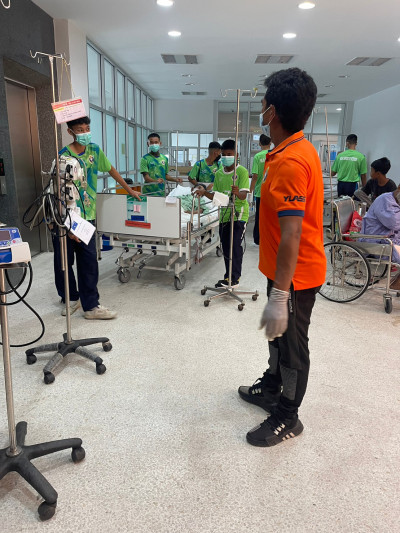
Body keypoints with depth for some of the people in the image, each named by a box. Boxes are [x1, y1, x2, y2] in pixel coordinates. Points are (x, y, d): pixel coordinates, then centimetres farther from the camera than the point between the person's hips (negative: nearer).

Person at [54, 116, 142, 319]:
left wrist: (130, 190, 25)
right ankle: (71, 299, 29)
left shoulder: (94, 151, 4)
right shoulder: (63, 156, -11)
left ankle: (90, 306, 8)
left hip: (87, 215, 3)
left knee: (89, 261, 1)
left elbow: (111, 170, 20)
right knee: (64, 261, 8)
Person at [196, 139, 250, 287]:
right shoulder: (219, 174, 11)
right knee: (225, 247, 9)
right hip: (224, 214, 6)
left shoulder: (242, 171, -6)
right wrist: (204, 193, -7)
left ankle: (234, 278, -8)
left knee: (235, 245, -12)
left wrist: (237, 192, -37)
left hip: (239, 214, -6)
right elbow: (216, 195, 11)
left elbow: (244, 195, -15)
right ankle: (229, 276, 20)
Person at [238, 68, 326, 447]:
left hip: (295, 275, -10)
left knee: (290, 342, 7)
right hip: (288, 269, 10)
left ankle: (287, 418, 28)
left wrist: (279, 295, -28)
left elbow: (291, 235, -30)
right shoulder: (298, 149, 7)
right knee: (277, 333, 24)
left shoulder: (289, 162, -26)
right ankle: (271, 388, 46)